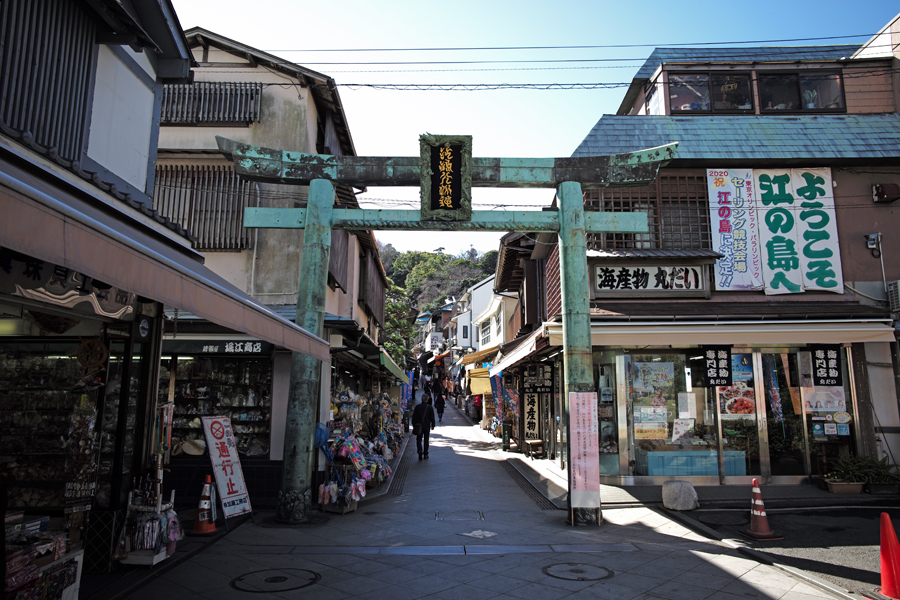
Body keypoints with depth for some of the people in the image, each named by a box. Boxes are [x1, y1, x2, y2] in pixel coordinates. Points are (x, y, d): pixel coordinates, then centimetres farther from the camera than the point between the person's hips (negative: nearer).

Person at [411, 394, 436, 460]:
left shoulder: (417, 407, -3)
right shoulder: (430, 408, -4)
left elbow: (414, 417, 0)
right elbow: (432, 418, 0)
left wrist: (414, 425, 9)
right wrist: (432, 425, 12)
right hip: (427, 426, 0)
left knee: (419, 439, 7)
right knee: (426, 440, 12)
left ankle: (420, 450, -16)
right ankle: (425, 454, 16)